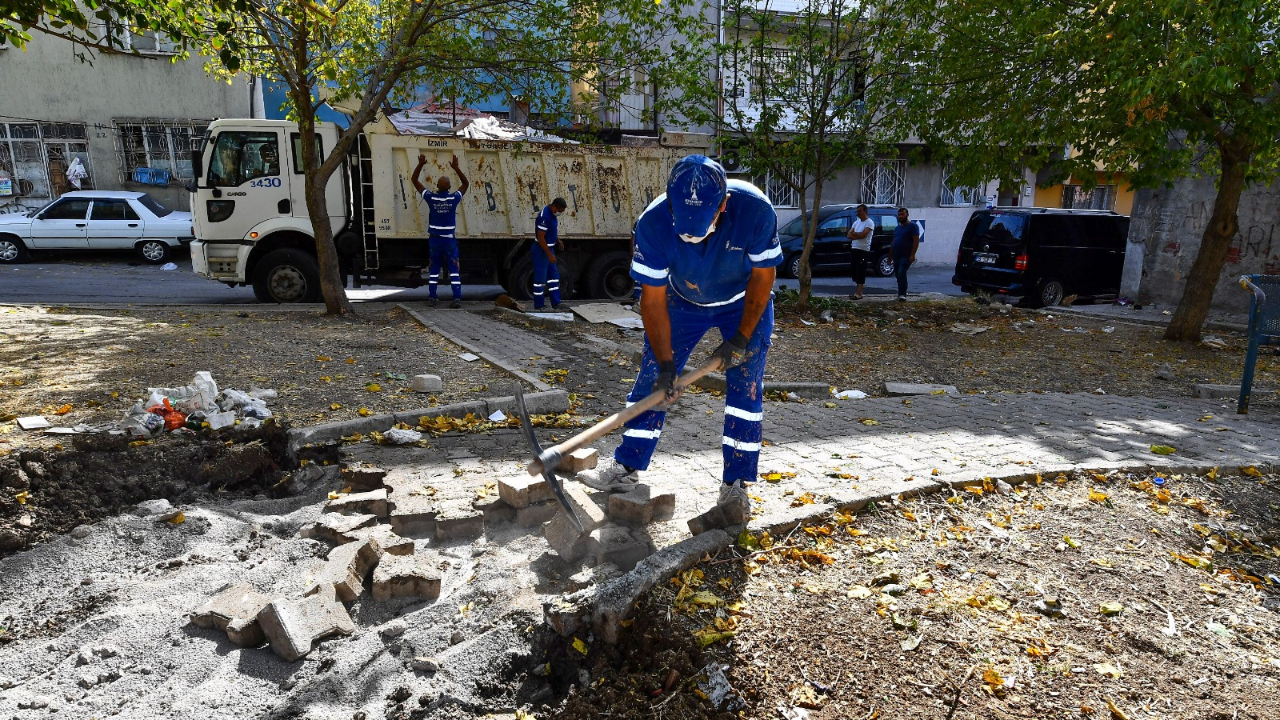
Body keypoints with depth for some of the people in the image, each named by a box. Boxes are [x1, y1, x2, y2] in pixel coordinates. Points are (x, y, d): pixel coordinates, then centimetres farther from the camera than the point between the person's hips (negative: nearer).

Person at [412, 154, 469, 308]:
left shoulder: (430, 198, -7)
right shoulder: (454, 198, -8)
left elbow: (415, 181, 3)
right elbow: (466, 184, 8)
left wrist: (420, 164, 2)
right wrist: (456, 168, 4)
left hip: (434, 239, 1)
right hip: (449, 240, -1)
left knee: (434, 269, 10)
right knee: (454, 270, -1)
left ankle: (433, 298, 11)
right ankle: (457, 298, -9)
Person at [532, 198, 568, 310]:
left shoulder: (552, 214, 4)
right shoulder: (544, 216, -25)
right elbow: (540, 238, -25)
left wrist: (558, 240, 10)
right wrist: (550, 254, -23)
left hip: (549, 248, 10)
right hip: (541, 250, -10)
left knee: (554, 275, 13)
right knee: (540, 277, -1)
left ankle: (556, 303, 19)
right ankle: (538, 305, 8)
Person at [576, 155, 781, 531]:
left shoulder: (755, 209, -35)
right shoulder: (653, 222, -32)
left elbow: (762, 276, -19)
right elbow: (653, 299, -23)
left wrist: (742, 337, -19)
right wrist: (666, 363, -25)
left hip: (745, 303, -1)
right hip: (683, 301, 1)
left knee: (746, 387, -7)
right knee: (652, 377, 1)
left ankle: (735, 487, 5)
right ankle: (627, 467, 15)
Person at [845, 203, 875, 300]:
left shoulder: (869, 222, -6)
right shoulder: (856, 222, 16)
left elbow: (863, 234, -20)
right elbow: (848, 236, 7)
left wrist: (853, 233, -3)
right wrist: (858, 235, -10)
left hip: (863, 250, -8)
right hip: (854, 249, 8)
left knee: (860, 272, -9)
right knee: (853, 270, 8)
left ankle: (859, 294, -8)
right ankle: (858, 291, 16)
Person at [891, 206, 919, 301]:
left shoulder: (912, 226, -3)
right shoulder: (897, 228, 20)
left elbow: (916, 240, -12)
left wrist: (912, 254, -21)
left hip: (906, 256, -8)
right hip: (896, 256, 8)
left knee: (901, 273, -22)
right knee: (898, 275, 9)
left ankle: (902, 295, -23)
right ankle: (901, 294, 21)